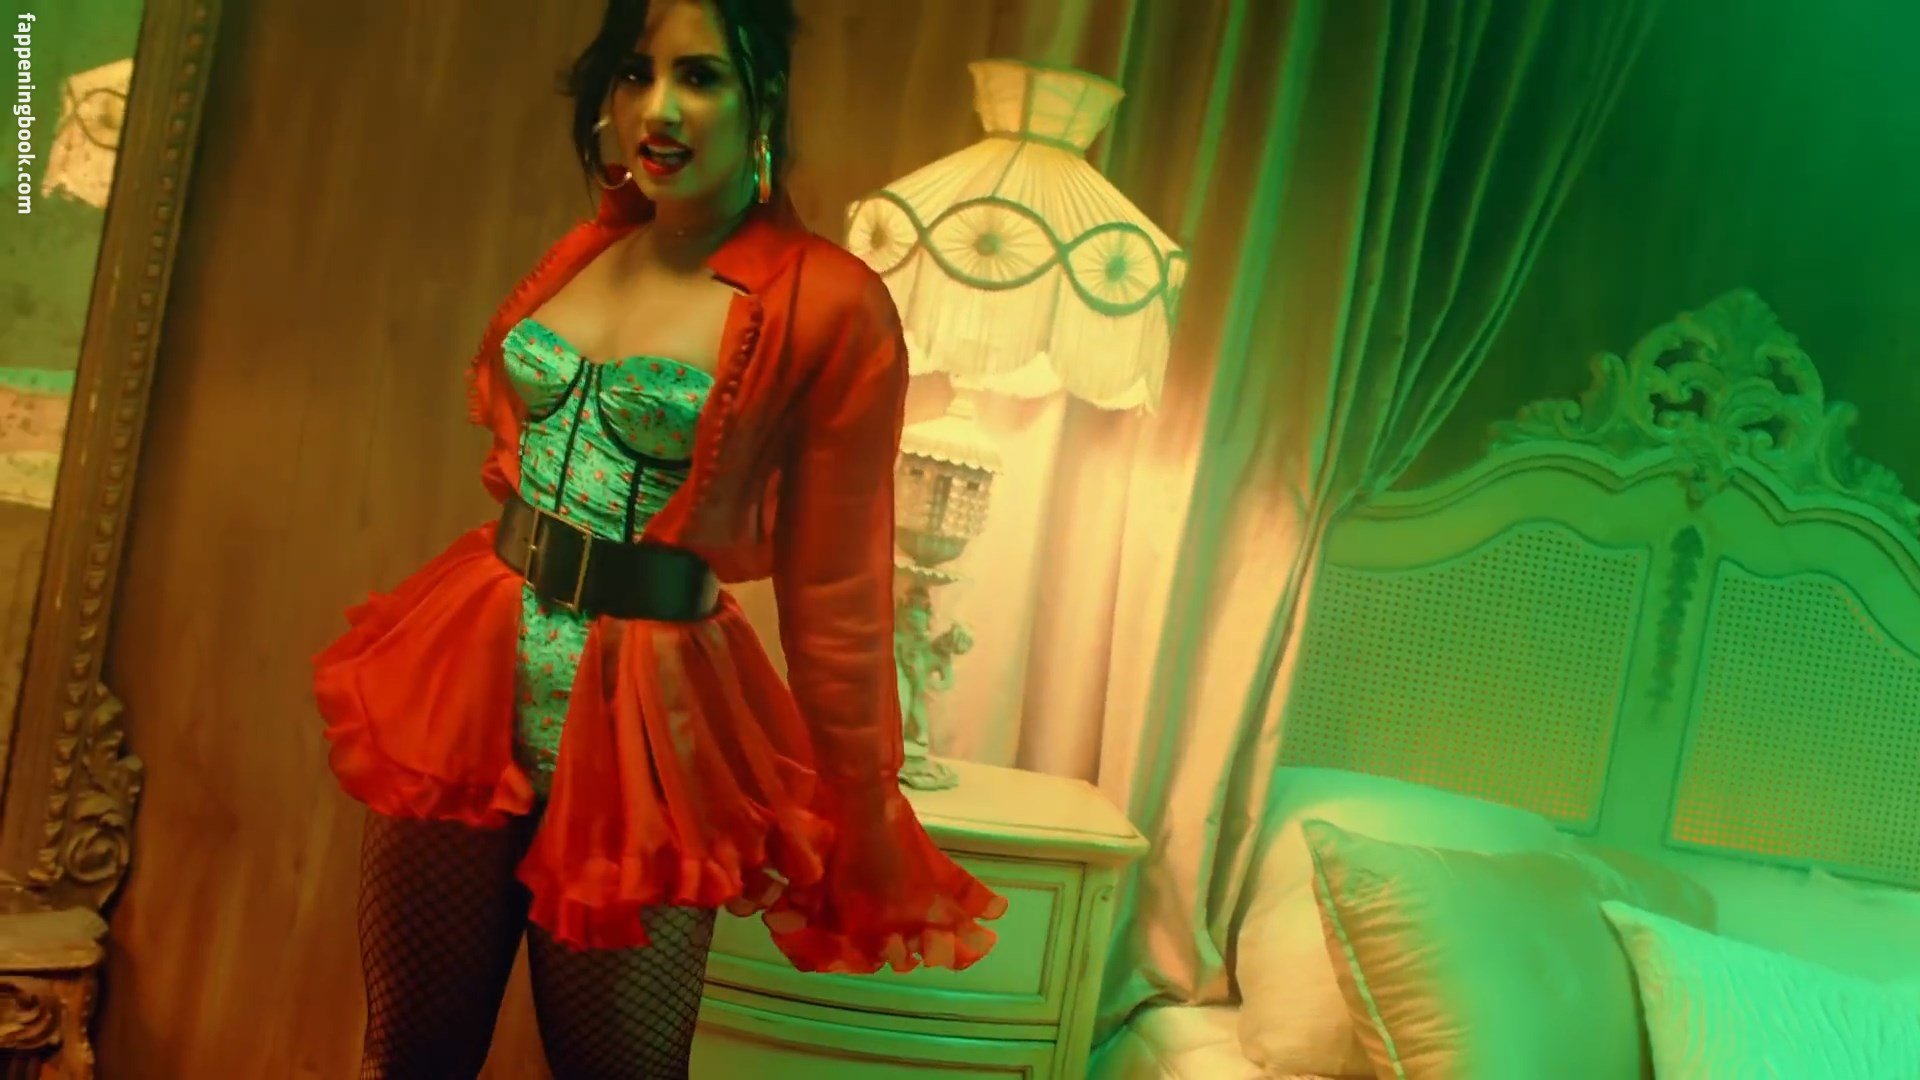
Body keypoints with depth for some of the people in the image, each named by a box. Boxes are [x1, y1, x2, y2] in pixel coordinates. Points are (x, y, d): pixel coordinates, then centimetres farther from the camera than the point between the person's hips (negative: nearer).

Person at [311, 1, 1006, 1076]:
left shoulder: (830, 306, -12)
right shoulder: (586, 250, 7)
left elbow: (837, 598, -9)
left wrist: (865, 829, -4)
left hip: (646, 717, -5)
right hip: (473, 677, 6)